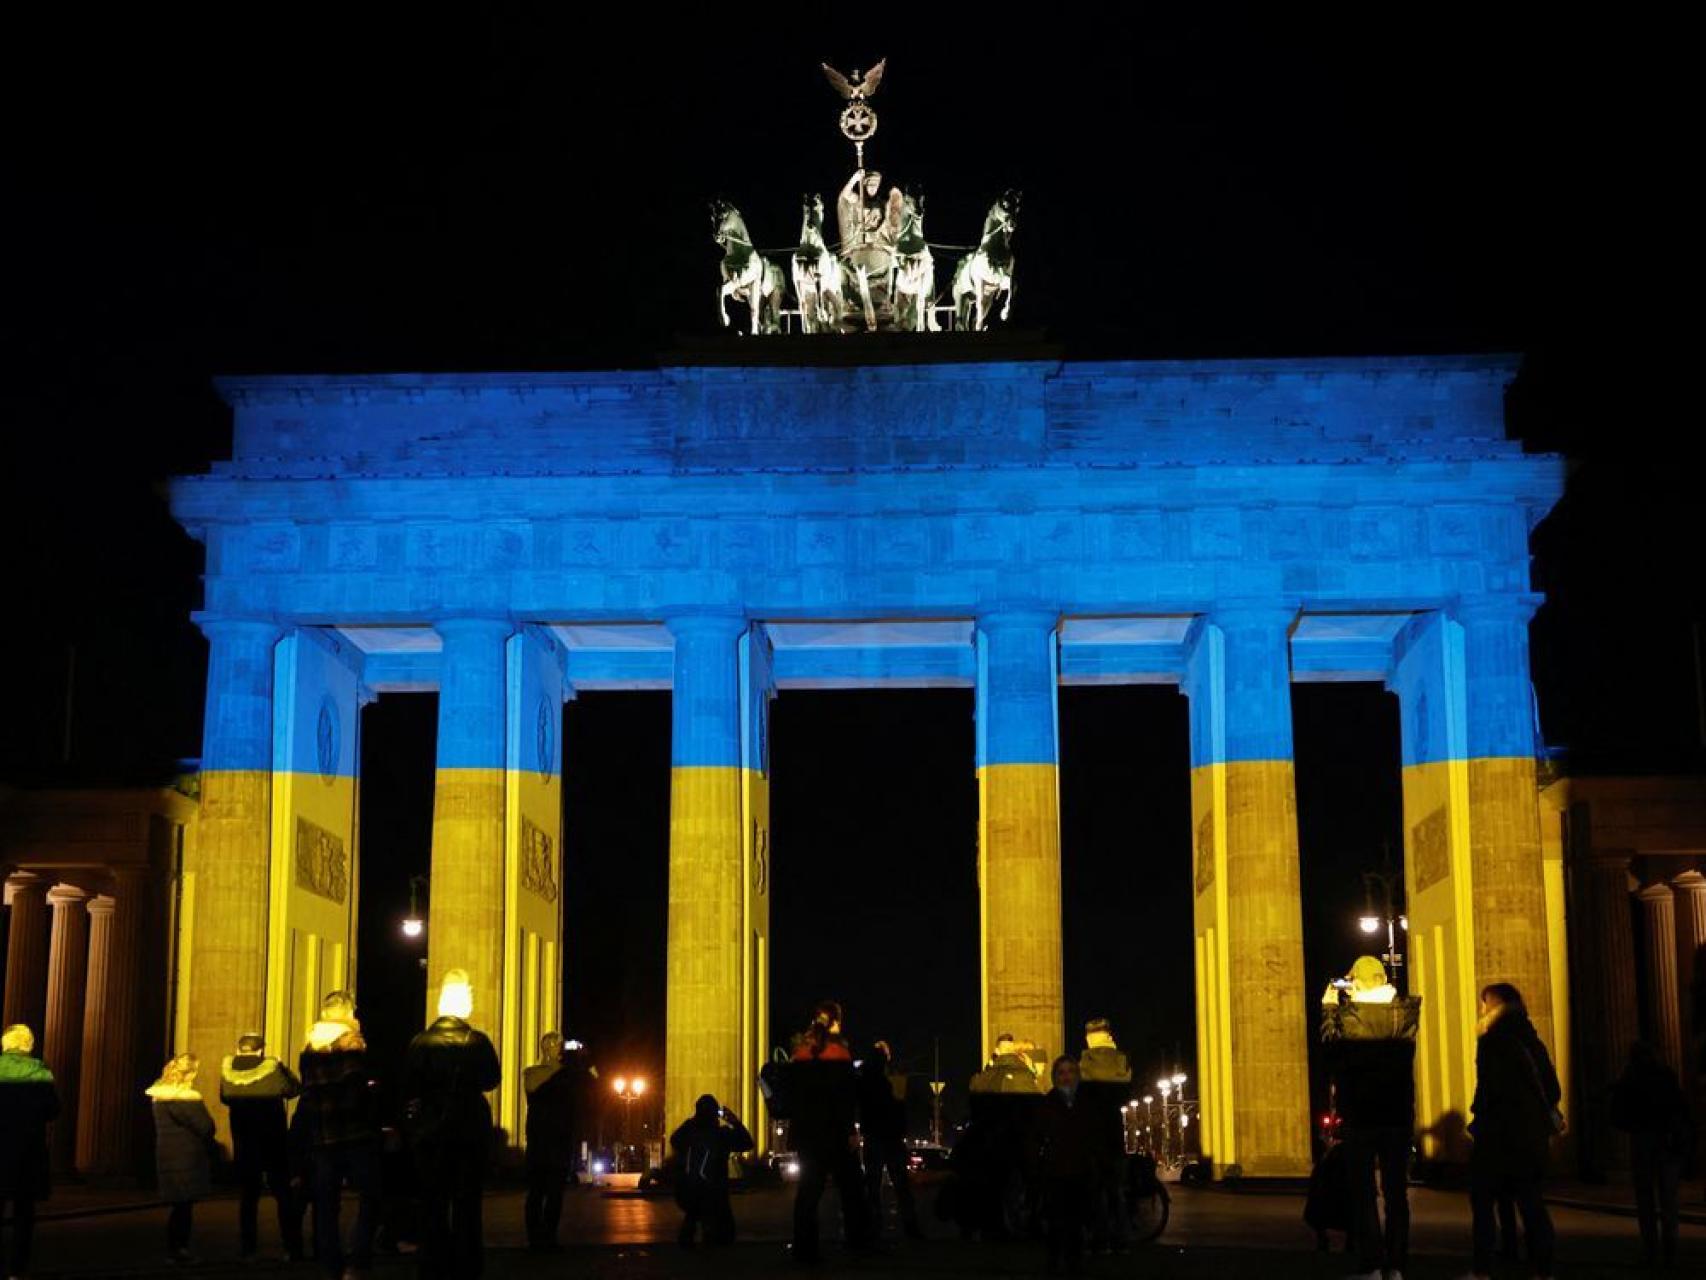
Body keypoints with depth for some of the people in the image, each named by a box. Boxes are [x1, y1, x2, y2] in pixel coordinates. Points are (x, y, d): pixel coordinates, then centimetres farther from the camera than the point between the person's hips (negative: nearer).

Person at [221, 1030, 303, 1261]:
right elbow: (293, 1089, -1)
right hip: (274, 1143, -2)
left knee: (247, 1194, 12)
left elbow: (224, 1097, 10)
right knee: (283, 1193, 7)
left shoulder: (227, 1070, -6)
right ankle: (292, 1248, 3)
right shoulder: (272, 1068, -15)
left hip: (243, 1144, 2)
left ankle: (247, 1248, 9)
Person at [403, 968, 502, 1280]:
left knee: (433, 1204, 8)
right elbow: (492, 1079, 2)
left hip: (430, 1132, 0)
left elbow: (408, 1087, -6)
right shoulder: (478, 1042, -8)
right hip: (471, 1131, 0)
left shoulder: (421, 1042, -8)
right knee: (467, 1205, 4)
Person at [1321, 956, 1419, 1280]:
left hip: (1359, 1115, -3)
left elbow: (1330, 1047, -1)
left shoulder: (1348, 1014, -14)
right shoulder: (1407, 1010, -5)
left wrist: (1329, 1008, 7)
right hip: (1399, 1114, 3)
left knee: (1363, 1192, 5)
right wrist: (1360, 1000, 16)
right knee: (1396, 1192, 11)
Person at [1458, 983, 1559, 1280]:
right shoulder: (1532, 1040, 11)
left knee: (1482, 1199, 1)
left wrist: (1479, 1121, -7)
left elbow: (1488, 1088, -16)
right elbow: (1551, 1085, 13)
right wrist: (1547, 1117, 18)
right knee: (1530, 1200, 10)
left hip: (1499, 1133, -7)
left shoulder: (1492, 1041, -11)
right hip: (1533, 1132, 7)